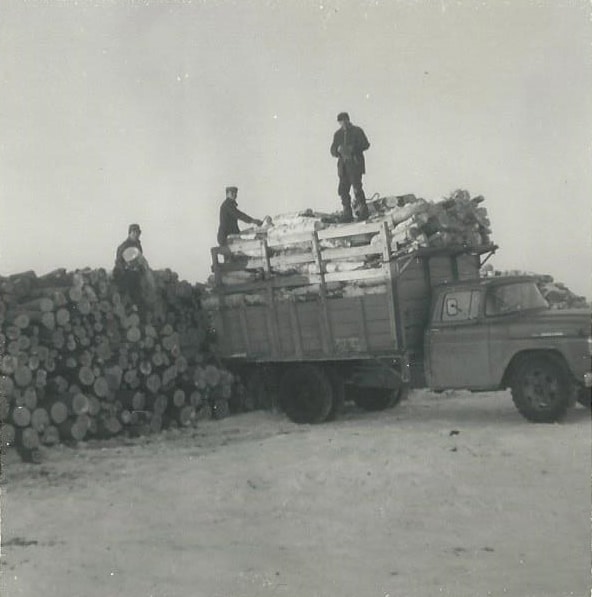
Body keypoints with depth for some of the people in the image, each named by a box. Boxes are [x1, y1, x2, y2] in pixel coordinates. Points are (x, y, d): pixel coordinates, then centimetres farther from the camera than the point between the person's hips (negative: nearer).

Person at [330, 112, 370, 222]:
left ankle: (363, 212, -7)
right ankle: (347, 214, 4)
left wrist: (353, 148, -17)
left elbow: (365, 144, -2)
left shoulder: (357, 131, 5)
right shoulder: (337, 134, 16)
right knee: (343, 189, -2)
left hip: (355, 163, -4)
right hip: (343, 164, 4)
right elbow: (333, 150, 14)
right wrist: (338, 149, -11)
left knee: (357, 187, -15)